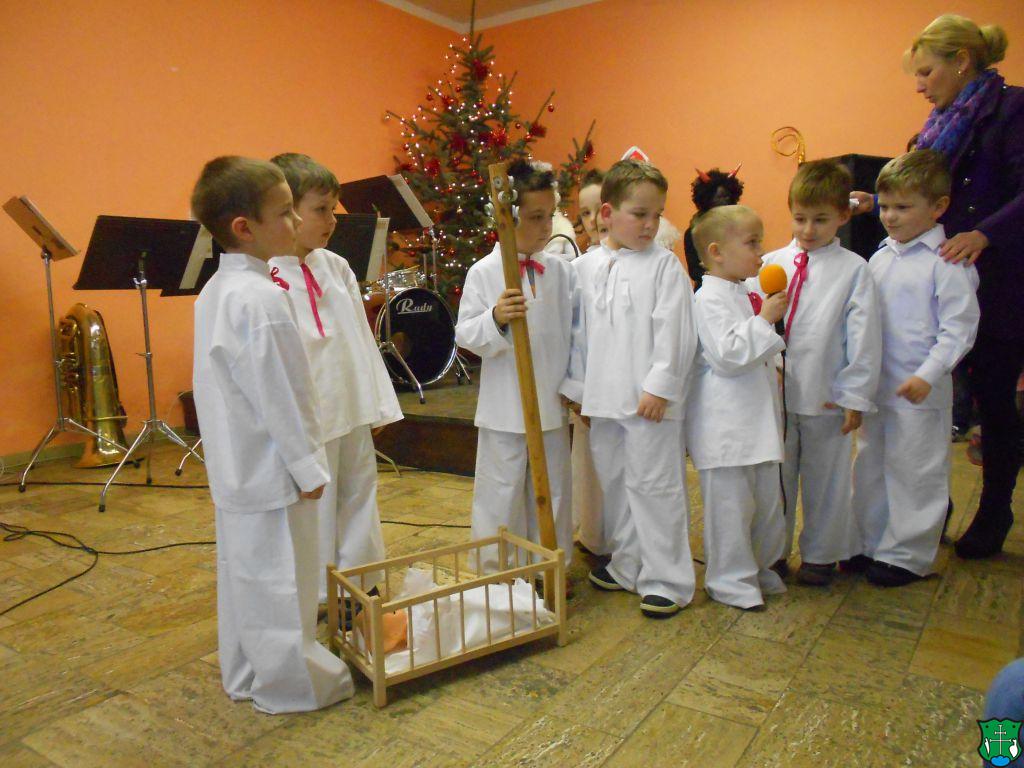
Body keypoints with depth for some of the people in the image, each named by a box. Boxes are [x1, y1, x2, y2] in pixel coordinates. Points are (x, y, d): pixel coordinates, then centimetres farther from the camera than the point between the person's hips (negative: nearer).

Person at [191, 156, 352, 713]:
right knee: (279, 578, 5)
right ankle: (290, 683, 22)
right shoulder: (259, 297, -23)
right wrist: (307, 466, -14)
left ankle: (244, 675, 36)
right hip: (271, 466, -10)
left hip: (235, 465, 10)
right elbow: (277, 395, -23)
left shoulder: (215, 290, 8)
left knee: (243, 570, 20)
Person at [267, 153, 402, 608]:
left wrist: (380, 404, 11)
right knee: (315, 510, 7)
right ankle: (320, 604, 26)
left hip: (354, 412, 7)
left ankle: (363, 586, 37)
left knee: (359, 497, 18)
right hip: (309, 420, -7)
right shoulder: (266, 278, -15)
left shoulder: (336, 267, 7)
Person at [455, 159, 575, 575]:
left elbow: (576, 329, 7)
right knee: (502, 492, 7)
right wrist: (495, 318, -28)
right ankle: (497, 573, 25)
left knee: (553, 490, 16)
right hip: (504, 405, -3)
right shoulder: (483, 272, -7)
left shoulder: (562, 270, 3)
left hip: (553, 402, 4)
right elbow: (465, 335, -9)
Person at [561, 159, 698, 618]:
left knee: (654, 485, 0)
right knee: (614, 482, 17)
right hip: (604, 399, 6)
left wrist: (660, 387, -15)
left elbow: (675, 333, -10)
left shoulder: (664, 265, -6)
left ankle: (666, 580, 15)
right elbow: (578, 331, 11)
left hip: (650, 400, -5)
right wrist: (577, 387, 10)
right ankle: (627, 566, 34)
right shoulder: (585, 267, 7)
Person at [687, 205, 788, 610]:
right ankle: (732, 581, 15)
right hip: (724, 426, -9)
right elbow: (728, 354, -24)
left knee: (767, 499, 18)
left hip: (758, 419, 10)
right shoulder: (709, 299, -14)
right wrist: (764, 320, -18)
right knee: (730, 505, 0)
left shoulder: (747, 295, 16)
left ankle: (761, 567, 35)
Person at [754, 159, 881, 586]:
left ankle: (820, 555, 31)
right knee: (774, 475, 14)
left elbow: (863, 336, -4)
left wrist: (855, 397, -7)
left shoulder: (853, 270, -3)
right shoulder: (770, 264, 3)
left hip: (825, 397, -2)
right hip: (772, 393, 2)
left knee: (825, 478, 12)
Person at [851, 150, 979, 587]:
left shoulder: (948, 262, -11)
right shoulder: (880, 259, 9)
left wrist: (928, 374, -22)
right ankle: (870, 544, 30)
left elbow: (959, 328, -14)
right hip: (876, 385, 7)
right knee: (870, 466, 15)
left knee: (914, 471, 4)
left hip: (919, 390, -7)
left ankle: (907, 555, 19)